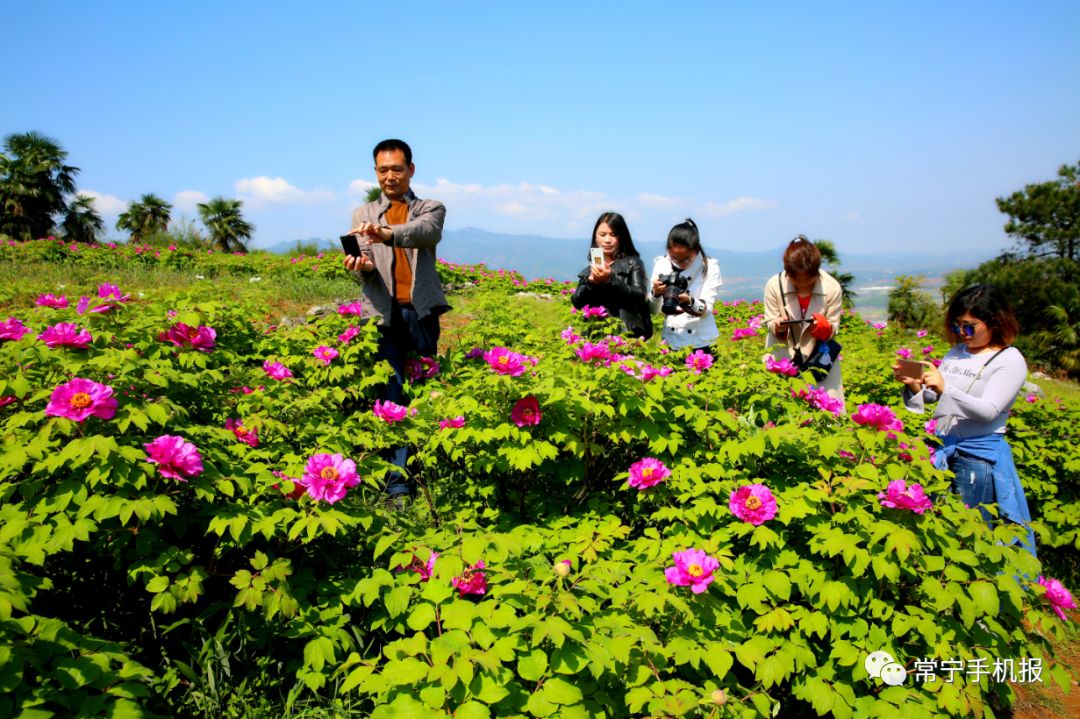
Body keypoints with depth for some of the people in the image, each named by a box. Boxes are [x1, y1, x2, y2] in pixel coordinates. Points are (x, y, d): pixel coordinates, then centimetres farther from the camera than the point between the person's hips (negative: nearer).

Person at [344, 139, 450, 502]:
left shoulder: (431, 208, 13)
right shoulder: (363, 214, 19)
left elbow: (426, 232, -13)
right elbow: (366, 268, 5)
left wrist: (387, 233, -34)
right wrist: (361, 265, -21)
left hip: (422, 310, 0)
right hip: (385, 313, 1)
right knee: (391, 393, -6)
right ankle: (397, 478, -4)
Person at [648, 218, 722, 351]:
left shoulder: (710, 267, -7)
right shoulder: (661, 265, -3)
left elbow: (706, 310, -13)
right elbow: (653, 310, -1)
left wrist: (689, 301, -32)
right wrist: (656, 294, -22)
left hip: (701, 344, -2)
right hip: (670, 342, 2)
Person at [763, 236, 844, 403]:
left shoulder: (832, 287, -16)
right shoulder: (774, 285, -16)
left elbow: (833, 328, -8)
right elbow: (770, 322, -6)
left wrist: (823, 326, -30)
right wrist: (778, 327, -28)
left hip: (819, 356, 0)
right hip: (782, 355, 0)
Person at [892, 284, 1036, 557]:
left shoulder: (1010, 360, -8)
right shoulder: (956, 352, 11)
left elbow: (988, 411, -19)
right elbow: (933, 396, 13)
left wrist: (945, 387, -31)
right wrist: (914, 384, -8)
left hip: (978, 454, -6)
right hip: (940, 447, 6)